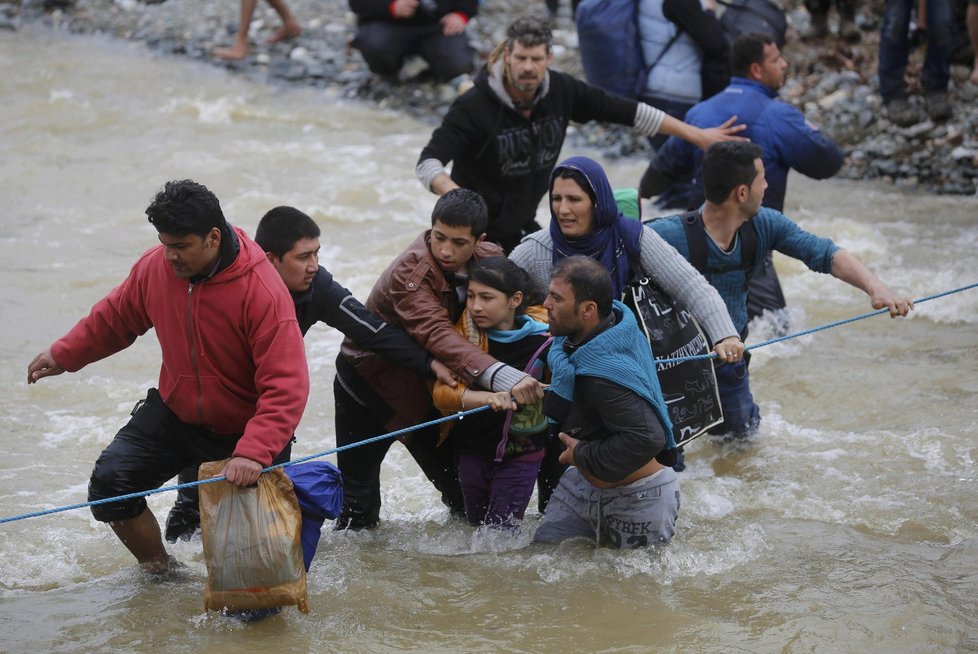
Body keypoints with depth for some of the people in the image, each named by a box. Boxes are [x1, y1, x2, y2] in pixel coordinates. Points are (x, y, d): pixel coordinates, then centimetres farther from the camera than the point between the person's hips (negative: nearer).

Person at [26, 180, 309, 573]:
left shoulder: (263, 292, -29)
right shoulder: (155, 267, -13)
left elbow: (286, 389, -33)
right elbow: (117, 316, 11)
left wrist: (253, 453, -44)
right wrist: (63, 355, 10)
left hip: (247, 429, -4)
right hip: (175, 413, 5)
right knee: (109, 483, -8)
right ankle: (158, 570, 14)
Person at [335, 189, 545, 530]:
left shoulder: (489, 259, -12)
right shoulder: (410, 273, -34)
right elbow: (439, 336, -49)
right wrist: (504, 378, -63)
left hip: (427, 385, 6)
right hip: (370, 383, -5)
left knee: (463, 488, 9)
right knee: (358, 502, -1)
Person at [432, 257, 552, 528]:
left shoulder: (543, 341, -14)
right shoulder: (463, 333, -10)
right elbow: (441, 393, -23)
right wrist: (486, 397, -39)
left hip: (520, 455, -3)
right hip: (472, 451, 3)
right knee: (477, 526, 18)